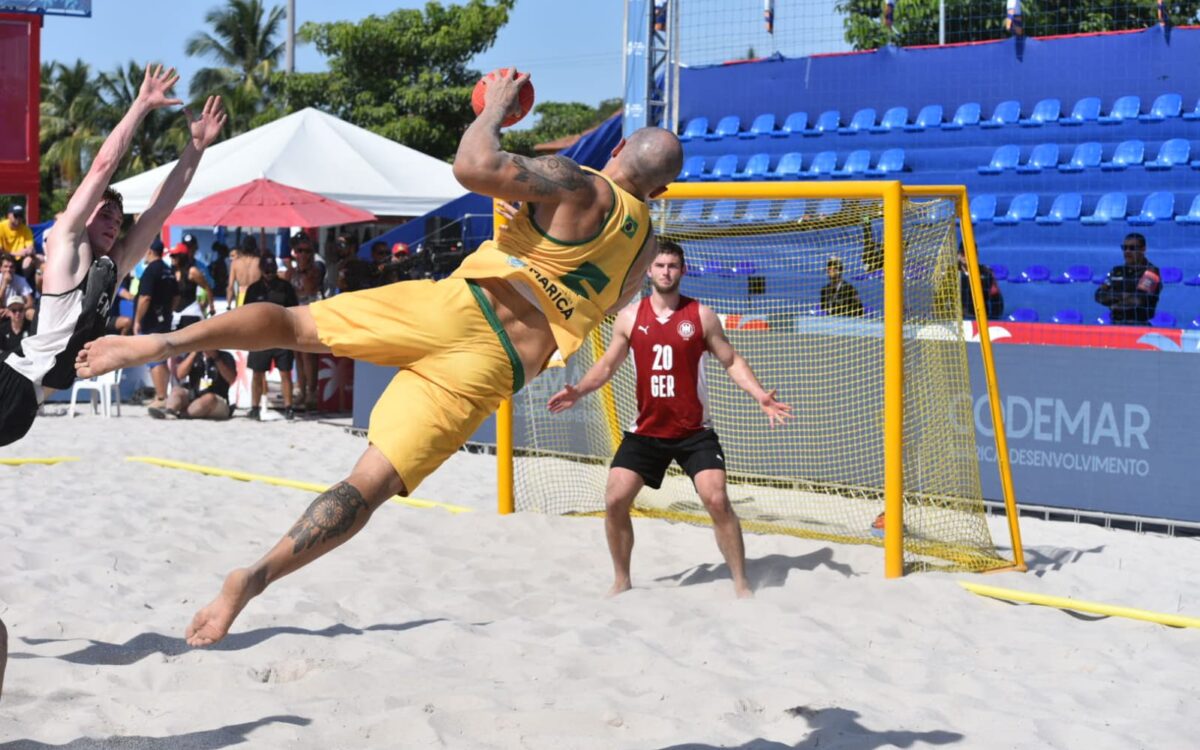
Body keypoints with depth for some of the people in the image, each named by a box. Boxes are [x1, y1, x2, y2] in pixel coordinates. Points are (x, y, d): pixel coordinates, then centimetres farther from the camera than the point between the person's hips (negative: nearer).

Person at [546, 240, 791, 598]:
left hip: (694, 432, -2)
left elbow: (732, 360, 2)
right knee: (615, 500, -5)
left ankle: (741, 584, -1)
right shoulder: (629, 317, 2)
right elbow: (607, 364, 11)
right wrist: (578, 391, -6)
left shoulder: (702, 316, -3)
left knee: (717, 500, -13)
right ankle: (621, 581, 14)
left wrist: (760, 395, -12)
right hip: (646, 431, 2)